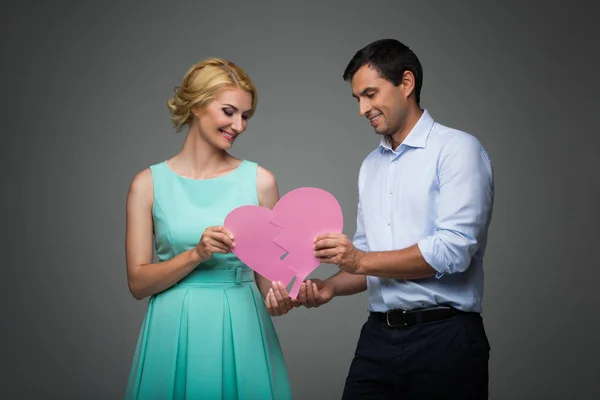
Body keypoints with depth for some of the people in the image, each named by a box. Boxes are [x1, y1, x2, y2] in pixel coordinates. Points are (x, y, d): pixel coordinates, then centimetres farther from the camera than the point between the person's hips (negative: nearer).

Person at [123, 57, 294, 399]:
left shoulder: (259, 181, 0)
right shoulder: (149, 184, -1)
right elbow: (138, 283, -3)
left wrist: (274, 299, -13)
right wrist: (196, 254, -16)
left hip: (241, 331, 1)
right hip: (174, 333, 0)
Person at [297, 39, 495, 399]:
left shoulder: (458, 149, -6)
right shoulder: (371, 165, 16)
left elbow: (453, 250, -16)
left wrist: (363, 260, -14)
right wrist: (332, 286, -2)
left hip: (444, 339, -5)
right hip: (378, 337, 6)